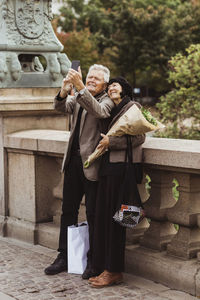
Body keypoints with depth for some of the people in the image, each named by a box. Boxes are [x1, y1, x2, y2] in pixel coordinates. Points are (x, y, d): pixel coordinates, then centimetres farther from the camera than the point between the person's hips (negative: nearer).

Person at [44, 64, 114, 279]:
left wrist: (80, 87, -34)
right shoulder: (78, 98, 13)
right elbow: (61, 107, -3)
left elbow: (98, 111, -26)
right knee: (68, 210, 12)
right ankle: (64, 257, 22)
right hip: (73, 160, 6)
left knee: (93, 213, 0)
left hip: (92, 162, -6)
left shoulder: (107, 100, -4)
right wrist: (64, 91, -23)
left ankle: (94, 261, 11)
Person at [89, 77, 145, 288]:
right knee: (103, 216, 6)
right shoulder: (112, 111, 20)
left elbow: (139, 137, -12)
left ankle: (114, 271, 4)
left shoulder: (133, 107, -4)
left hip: (123, 166, -8)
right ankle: (106, 268, 13)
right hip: (109, 165, 8)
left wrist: (111, 142, -11)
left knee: (114, 218, -5)